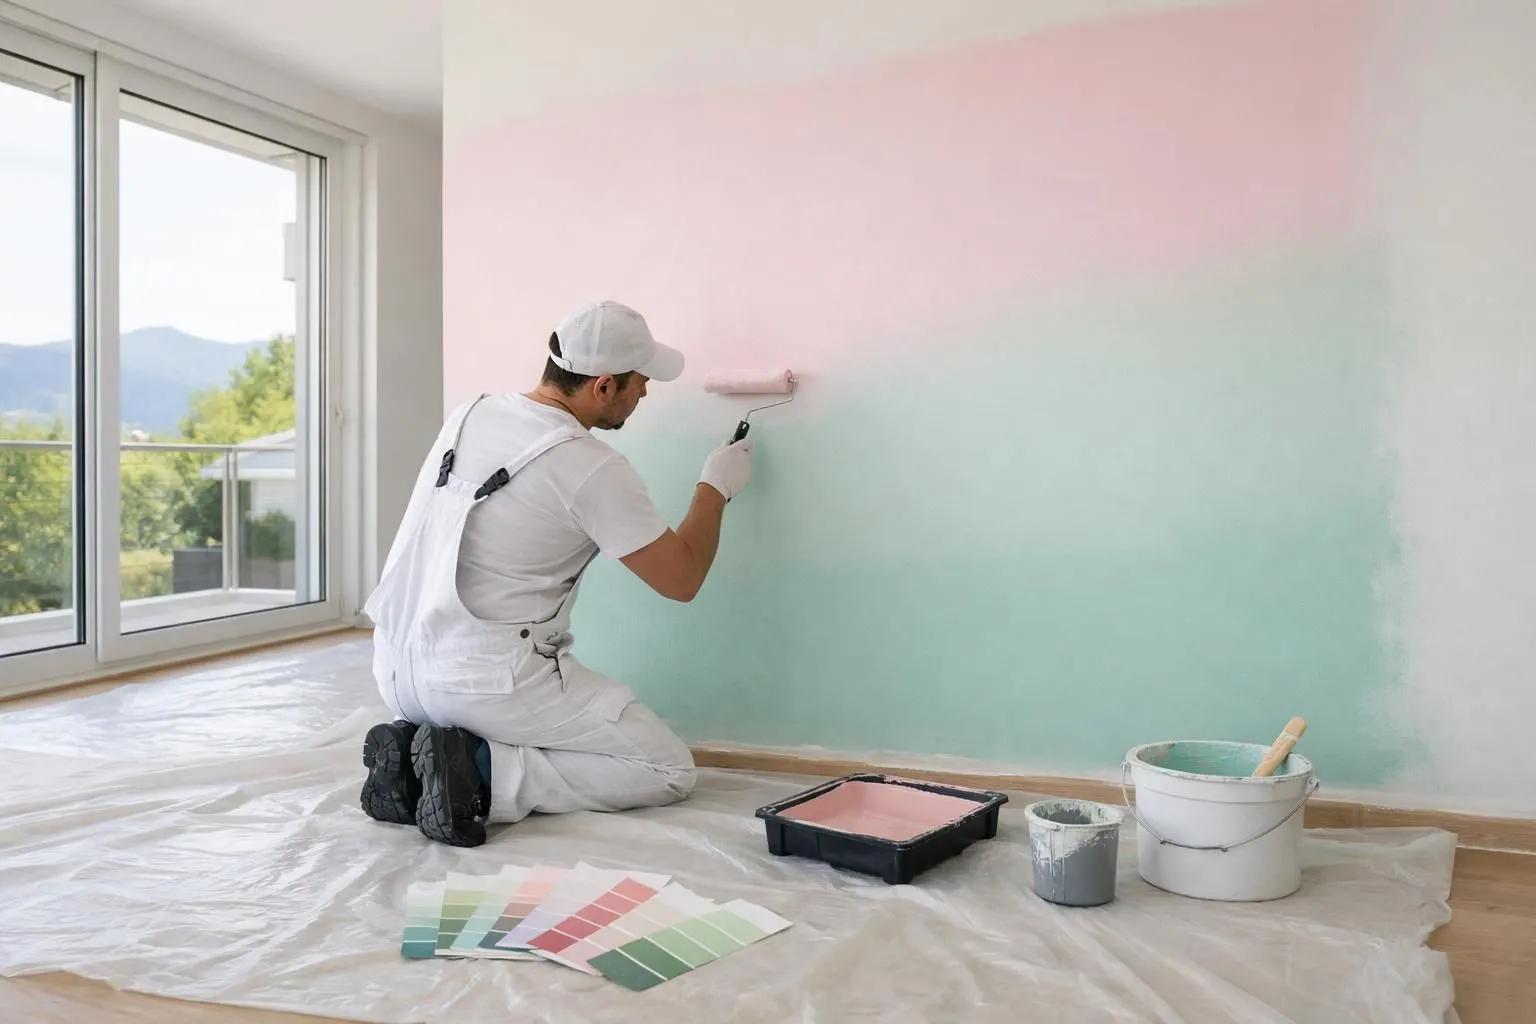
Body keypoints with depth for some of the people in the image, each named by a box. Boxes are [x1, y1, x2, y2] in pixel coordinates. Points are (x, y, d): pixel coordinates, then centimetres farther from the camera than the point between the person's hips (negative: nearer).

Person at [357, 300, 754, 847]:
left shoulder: (467, 415, 6)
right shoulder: (593, 469, -15)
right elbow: (681, 578, -6)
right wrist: (716, 487, 9)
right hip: (487, 684, -8)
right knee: (669, 770, 2)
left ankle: (415, 750, 6)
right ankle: (484, 775, -13)